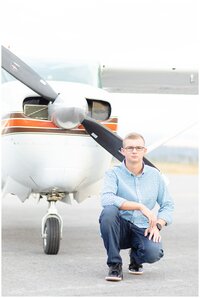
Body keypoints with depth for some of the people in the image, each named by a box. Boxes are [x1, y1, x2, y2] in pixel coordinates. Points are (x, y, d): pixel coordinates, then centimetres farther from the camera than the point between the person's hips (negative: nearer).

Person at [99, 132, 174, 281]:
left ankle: (136, 257, 12)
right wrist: (140, 206, -26)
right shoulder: (114, 173, -5)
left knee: (153, 253, -30)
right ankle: (115, 265, -18)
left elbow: (168, 205, 9)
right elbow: (106, 199, -24)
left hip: (143, 229, 2)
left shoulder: (154, 174, 7)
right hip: (120, 228, -2)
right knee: (108, 212, -34)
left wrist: (157, 226, -10)